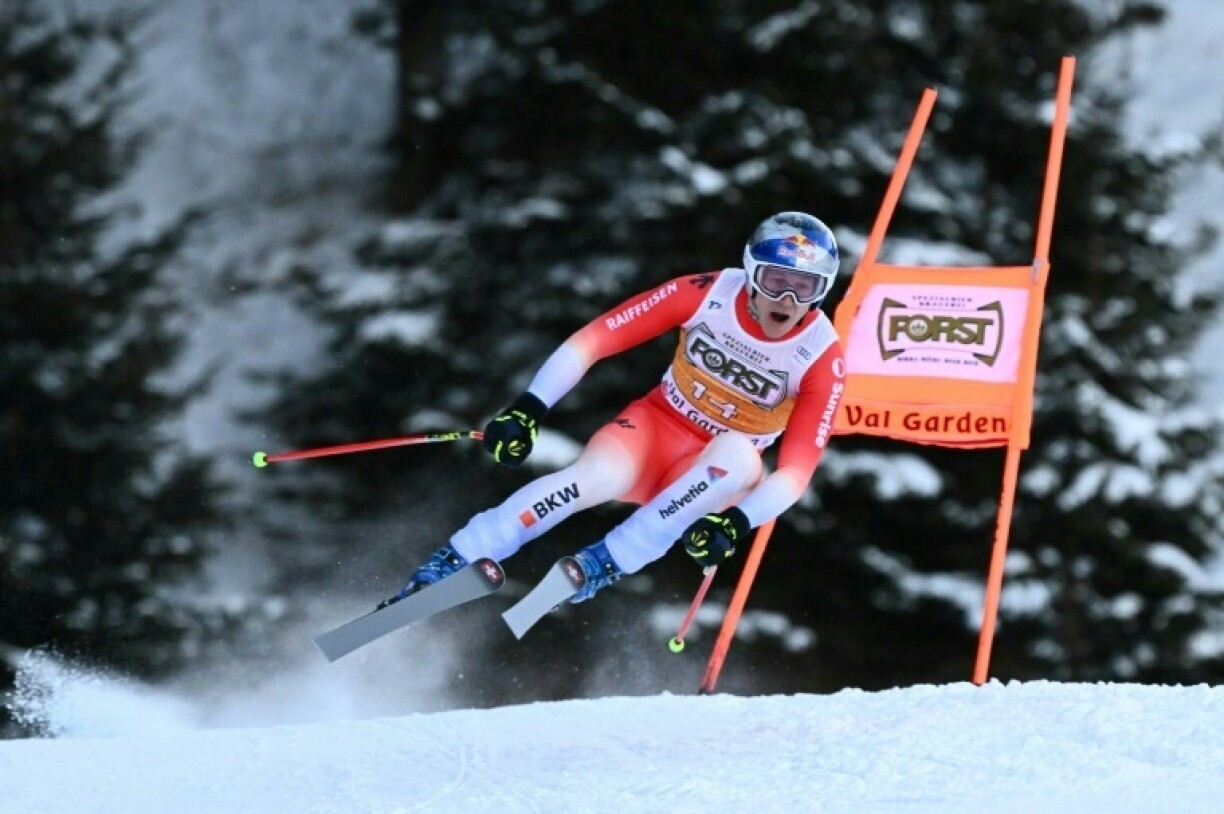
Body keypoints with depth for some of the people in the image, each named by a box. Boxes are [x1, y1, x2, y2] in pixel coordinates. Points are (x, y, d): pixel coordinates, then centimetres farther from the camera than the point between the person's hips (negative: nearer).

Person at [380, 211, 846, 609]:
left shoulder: (821, 357, -17)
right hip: (657, 428, 0)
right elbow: (594, 340, -13)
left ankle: (602, 566, -32)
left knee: (737, 456, -36)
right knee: (598, 477, -35)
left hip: (715, 476, 0)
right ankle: (448, 566, -32)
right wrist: (528, 410, -23)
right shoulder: (708, 294, -15)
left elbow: (796, 470, -18)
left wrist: (736, 522, -35)